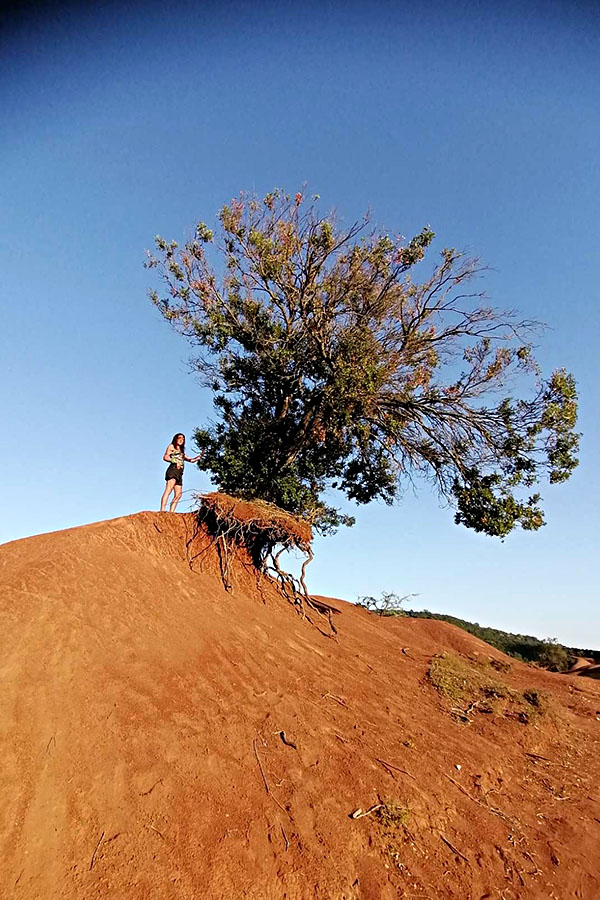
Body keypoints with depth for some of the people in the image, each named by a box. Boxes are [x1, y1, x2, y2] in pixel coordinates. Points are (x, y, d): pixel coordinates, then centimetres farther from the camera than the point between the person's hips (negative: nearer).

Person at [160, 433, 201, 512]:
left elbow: (191, 460, 31)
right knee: (168, 490, -23)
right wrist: (175, 462, -12)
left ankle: (171, 512, -10)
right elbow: (165, 457, 1)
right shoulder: (171, 446, 15)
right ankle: (162, 510, -34)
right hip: (173, 469, -7)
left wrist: (198, 457, 17)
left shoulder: (181, 451, 32)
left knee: (178, 495, -4)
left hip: (179, 473, 7)